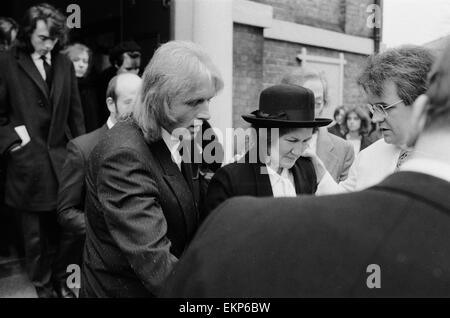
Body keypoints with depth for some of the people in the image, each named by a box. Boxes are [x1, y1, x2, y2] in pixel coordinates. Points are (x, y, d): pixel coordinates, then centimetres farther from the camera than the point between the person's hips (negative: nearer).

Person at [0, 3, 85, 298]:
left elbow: (76, 112, 10)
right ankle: (43, 286, 29)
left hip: (62, 159, 2)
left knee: (63, 228, 7)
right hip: (27, 162, -2)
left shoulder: (65, 64, 7)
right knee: (35, 234, 9)